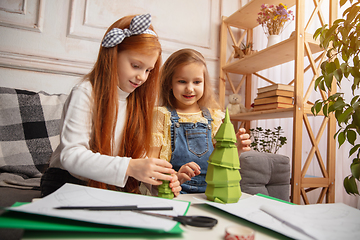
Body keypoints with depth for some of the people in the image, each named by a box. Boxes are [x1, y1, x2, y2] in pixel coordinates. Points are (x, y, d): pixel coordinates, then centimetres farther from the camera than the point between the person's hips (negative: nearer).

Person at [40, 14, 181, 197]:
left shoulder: (138, 100, 4)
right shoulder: (86, 93, -15)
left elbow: (138, 154, 1)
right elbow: (70, 155, -25)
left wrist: (156, 178, -20)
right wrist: (129, 167, -36)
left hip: (114, 188, 4)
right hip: (69, 182, -3)